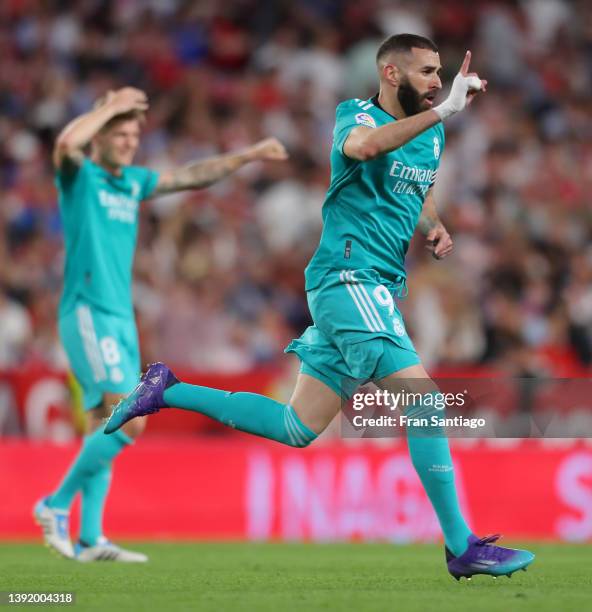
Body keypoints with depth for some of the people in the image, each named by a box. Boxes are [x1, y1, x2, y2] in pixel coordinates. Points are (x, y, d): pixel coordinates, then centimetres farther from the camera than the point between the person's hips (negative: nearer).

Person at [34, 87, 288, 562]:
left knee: (106, 426, 5)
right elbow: (67, 143, -28)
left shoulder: (133, 181, 16)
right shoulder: (79, 176, -5)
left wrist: (249, 155, 28)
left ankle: (90, 539, 6)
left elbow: (193, 176, 28)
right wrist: (110, 106, -16)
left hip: (121, 318, 8)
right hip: (87, 313, -8)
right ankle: (57, 505, -7)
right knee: (130, 419, -17)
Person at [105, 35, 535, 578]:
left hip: (380, 289, 9)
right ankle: (462, 547, -13)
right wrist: (443, 110, -42)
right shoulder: (357, 115, -8)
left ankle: (167, 392, 23)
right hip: (349, 278, -9)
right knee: (425, 400, -17)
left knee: (297, 430, 12)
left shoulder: (431, 136, 16)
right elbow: (363, 146, -33)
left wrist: (435, 229, 10)